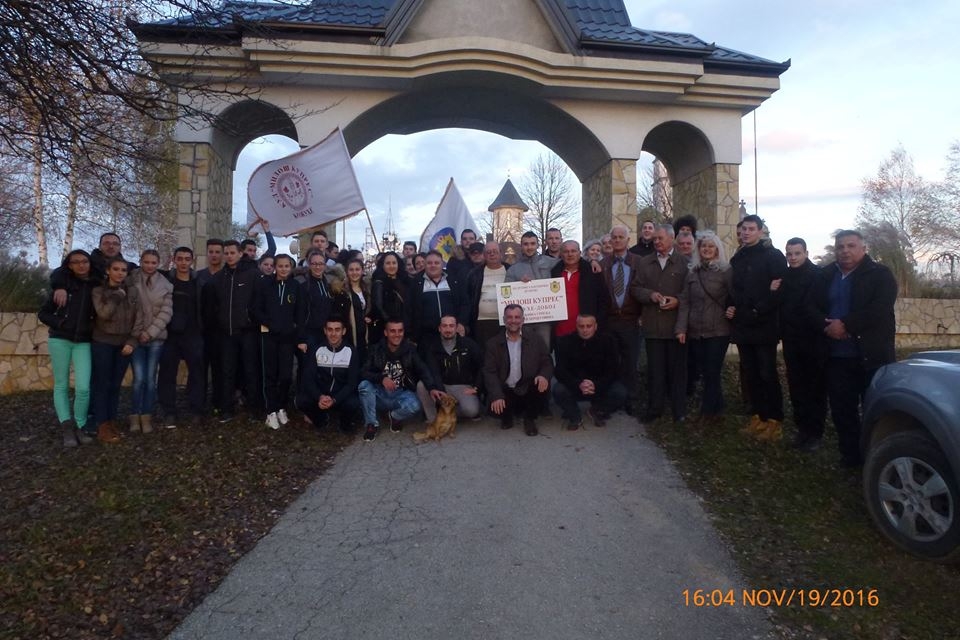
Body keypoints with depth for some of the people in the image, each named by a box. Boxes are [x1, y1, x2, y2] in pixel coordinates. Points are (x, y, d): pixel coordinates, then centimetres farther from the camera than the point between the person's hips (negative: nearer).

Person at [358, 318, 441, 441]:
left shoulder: (410, 349, -3)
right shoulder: (376, 349, -2)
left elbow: (423, 370, -15)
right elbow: (364, 373, -11)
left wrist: (432, 388, -36)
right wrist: (382, 378, -32)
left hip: (402, 393, 0)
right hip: (380, 393, 1)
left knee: (414, 406, -33)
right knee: (364, 385, -30)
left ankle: (394, 417, 4)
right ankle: (372, 424, -10)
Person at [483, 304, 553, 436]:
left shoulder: (535, 342, 5)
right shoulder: (492, 344, 1)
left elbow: (547, 364, 2)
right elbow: (489, 372, -7)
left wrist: (544, 376, -24)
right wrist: (496, 395, -24)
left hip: (527, 391, 1)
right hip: (504, 392, -1)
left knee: (542, 384, -28)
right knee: (495, 406, -31)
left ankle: (529, 419, 1)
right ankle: (507, 417, 11)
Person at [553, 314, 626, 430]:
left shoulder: (607, 341, -10)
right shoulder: (565, 342, -11)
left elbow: (612, 370, -13)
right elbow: (560, 371, -17)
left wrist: (596, 385, -32)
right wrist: (578, 384, -36)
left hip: (600, 386, 1)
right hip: (574, 386, -1)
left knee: (620, 393, -26)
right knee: (559, 390, -31)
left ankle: (597, 411, 8)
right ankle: (574, 417, 2)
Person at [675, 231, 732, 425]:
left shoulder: (726, 271, -3)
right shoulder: (693, 272, 9)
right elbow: (685, 301, 4)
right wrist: (681, 328, -3)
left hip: (718, 331, -4)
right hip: (695, 332, 4)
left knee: (711, 373, 0)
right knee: (708, 373, 10)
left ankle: (708, 413, 14)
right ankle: (716, 411, 23)